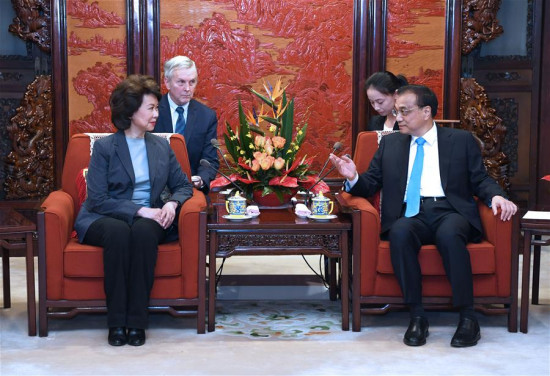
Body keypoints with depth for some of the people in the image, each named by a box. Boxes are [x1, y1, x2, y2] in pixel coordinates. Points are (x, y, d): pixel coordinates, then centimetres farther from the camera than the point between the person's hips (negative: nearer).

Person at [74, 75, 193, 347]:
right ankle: (116, 322, -30)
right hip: (105, 219, -2)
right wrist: (139, 210, -20)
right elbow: (98, 200, -9)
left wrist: (172, 204, -9)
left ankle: (137, 322, -30)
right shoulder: (104, 147, -1)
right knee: (119, 232, -37)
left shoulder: (162, 146, 11)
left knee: (144, 232, -34)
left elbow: (183, 185, 15)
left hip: (148, 221, 2)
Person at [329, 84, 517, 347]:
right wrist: (353, 178, -6)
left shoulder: (461, 140, 14)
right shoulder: (390, 143, 19)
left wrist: (496, 196, -10)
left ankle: (468, 317, -26)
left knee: (449, 233, -37)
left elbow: (480, 180, 11)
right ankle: (417, 316, -26)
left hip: (449, 212, -1)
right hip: (410, 215, 2)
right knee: (400, 233, -34)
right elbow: (371, 185, 17)